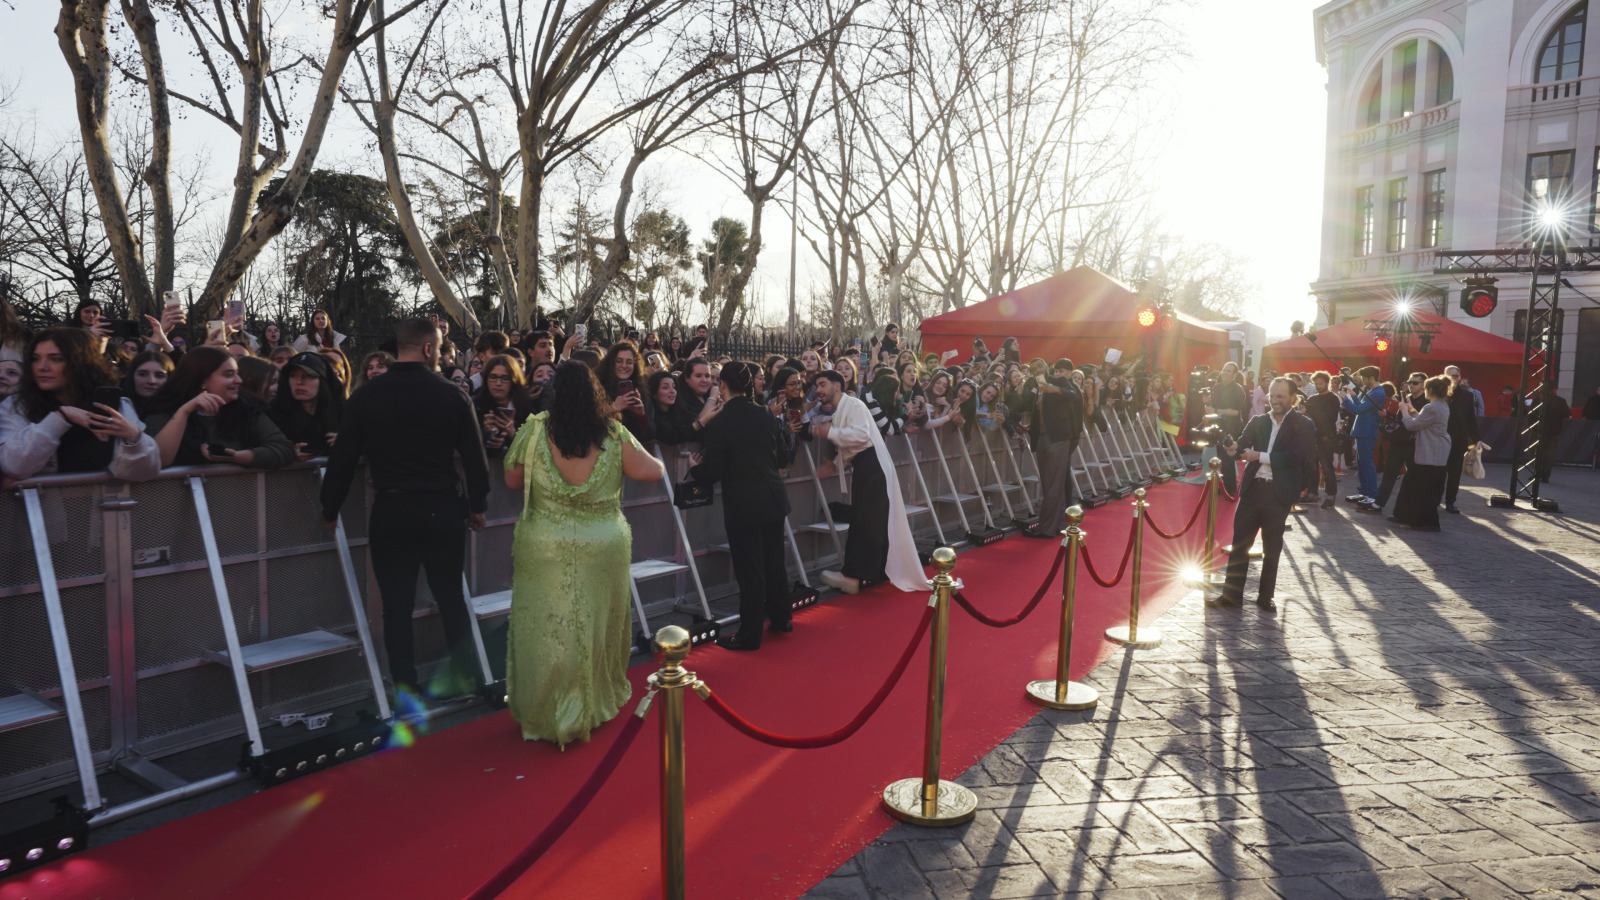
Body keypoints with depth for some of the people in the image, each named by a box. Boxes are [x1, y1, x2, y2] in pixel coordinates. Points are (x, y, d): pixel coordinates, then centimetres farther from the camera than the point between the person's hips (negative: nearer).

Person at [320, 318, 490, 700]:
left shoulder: (366, 397, -3)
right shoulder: (451, 395, -6)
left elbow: (343, 460, -1)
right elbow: (475, 457, -2)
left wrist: (330, 510, 11)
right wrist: (477, 506, 11)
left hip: (391, 514, 0)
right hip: (443, 510, 0)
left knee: (397, 605, 7)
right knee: (451, 597, 14)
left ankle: (405, 687, 13)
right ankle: (463, 673, 25)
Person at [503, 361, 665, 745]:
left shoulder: (535, 429, -7)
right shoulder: (614, 434, -5)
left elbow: (512, 480, 1)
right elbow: (653, 472, -4)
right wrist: (643, 454, 16)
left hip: (546, 548, -1)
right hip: (605, 546, 1)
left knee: (548, 629, 9)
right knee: (600, 625, 15)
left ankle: (549, 715, 18)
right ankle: (601, 701, 31)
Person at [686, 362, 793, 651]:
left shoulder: (719, 425, -15)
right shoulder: (767, 416, 1)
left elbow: (710, 474, -13)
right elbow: (783, 458, 10)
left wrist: (695, 466, 8)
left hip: (743, 505, -6)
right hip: (774, 499, 6)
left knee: (749, 569, 2)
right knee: (774, 561, 19)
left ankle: (750, 635, 12)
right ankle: (780, 618, 33)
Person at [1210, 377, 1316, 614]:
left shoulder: (1303, 425, -3)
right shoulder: (1258, 421, 9)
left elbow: (1294, 456, -15)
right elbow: (1244, 444, -2)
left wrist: (1259, 456, -18)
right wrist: (1234, 446, -25)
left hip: (1278, 493, -3)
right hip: (1252, 488, 3)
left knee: (1272, 548, 9)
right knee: (1239, 542, 5)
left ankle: (1266, 596, 22)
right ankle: (1231, 594, 12)